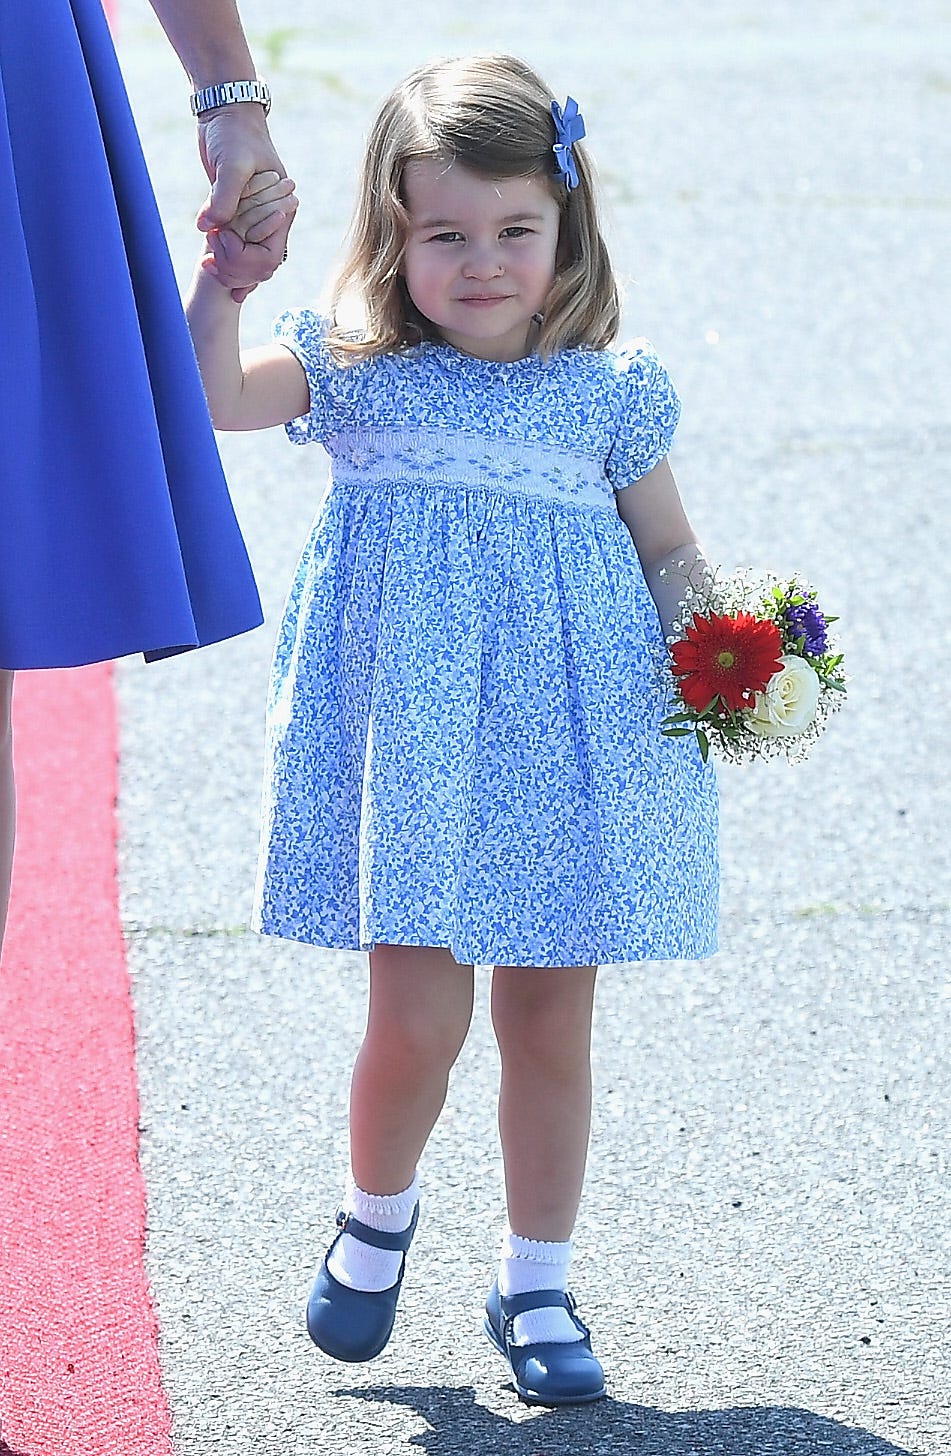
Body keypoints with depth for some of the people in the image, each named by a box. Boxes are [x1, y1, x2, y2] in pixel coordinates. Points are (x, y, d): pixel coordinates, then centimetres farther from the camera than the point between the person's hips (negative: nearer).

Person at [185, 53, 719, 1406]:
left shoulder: (609, 392, 4)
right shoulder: (357, 370, 2)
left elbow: (672, 553, 11)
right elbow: (209, 396, -11)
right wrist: (228, 266, -18)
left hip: (566, 742, 2)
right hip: (413, 741, -1)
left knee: (550, 1025, 8)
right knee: (417, 1019, -7)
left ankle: (536, 1285, 25)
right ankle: (377, 1215, 24)